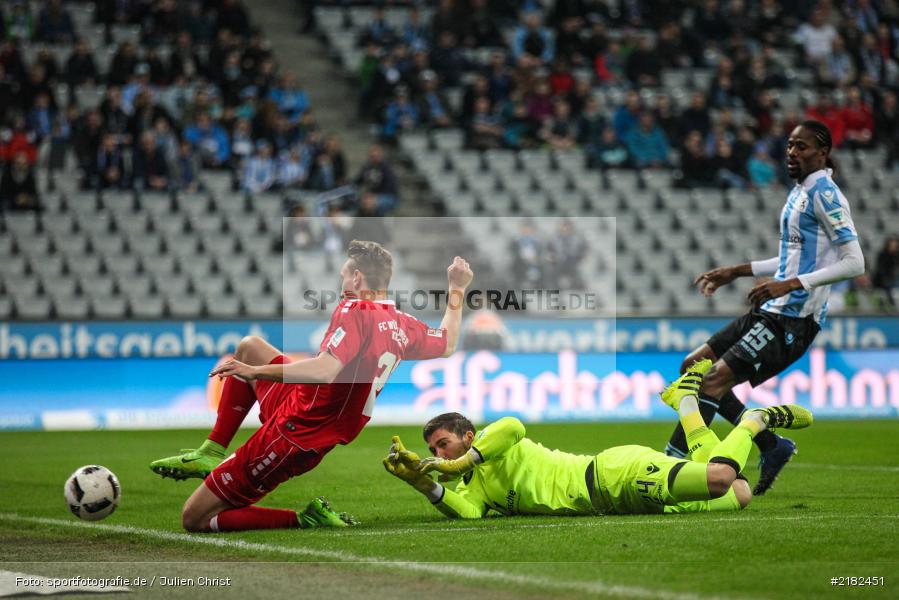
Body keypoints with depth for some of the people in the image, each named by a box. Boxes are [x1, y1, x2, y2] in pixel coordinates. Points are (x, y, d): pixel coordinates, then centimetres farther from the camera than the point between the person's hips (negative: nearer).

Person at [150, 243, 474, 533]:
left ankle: (304, 520, -8)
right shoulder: (403, 325, 2)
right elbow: (447, 345, 23)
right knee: (249, 346, 28)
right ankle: (212, 453, 19)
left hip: (291, 437, -9)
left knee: (194, 520, -3)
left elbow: (325, 371, -36)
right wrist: (457, 291, 33)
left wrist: (254, 371, -33)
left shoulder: (355, 311, -22)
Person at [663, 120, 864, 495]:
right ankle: (772, 446, 13)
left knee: (714, 380, -18)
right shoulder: (800, 190, 16)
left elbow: (855, 263, -20)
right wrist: (737, 272, 25)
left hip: (793, 320, -10)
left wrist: (792, 284, -25)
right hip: (772, 311, 10)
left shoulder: (823, 193, -13)